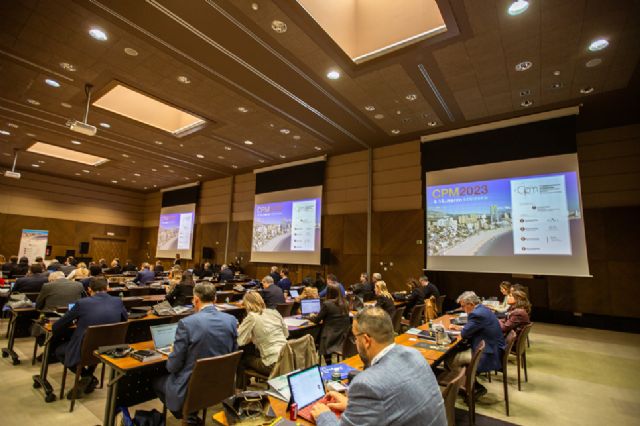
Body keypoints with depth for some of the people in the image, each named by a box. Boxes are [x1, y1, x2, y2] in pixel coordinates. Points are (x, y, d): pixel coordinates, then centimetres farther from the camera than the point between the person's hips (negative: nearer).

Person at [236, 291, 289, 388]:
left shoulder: (251, 317, -10)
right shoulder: (275, 312, 6)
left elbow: (239, 341, -11)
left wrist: (251, 337, 9)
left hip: (274, 365, -6)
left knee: (242, 358, 19)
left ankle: (241, 390, 34)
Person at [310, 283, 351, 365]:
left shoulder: (327, 304, -16)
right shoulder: (345, 304, 2)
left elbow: (317, 320, -5)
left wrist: (311, 317, 16)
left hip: (331, 339, -6)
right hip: (344, 338, 6)